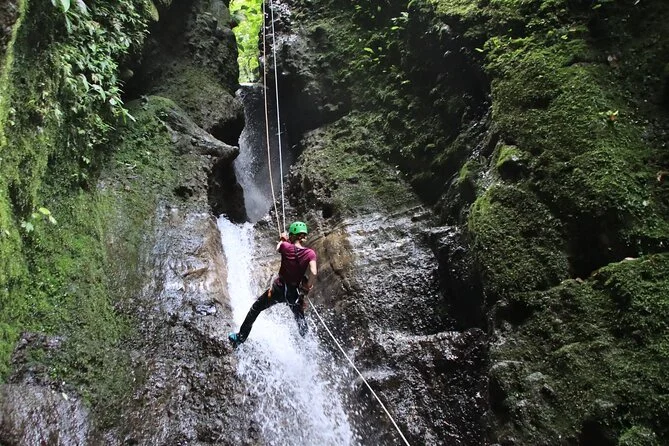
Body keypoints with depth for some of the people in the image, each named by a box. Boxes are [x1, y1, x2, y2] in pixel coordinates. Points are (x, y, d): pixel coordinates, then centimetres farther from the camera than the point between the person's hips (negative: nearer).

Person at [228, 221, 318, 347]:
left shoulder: (286, 246, -13)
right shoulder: (310, 253, -14)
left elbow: (277, 249, 10)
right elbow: (313, 272, -24)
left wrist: (282, 240, 30)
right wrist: (308, 287, -8)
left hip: (279, 288, 0)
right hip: (295, 292, 1)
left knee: (255, 308, 21)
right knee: (300, 317, 29)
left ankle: (241, 337, 29)